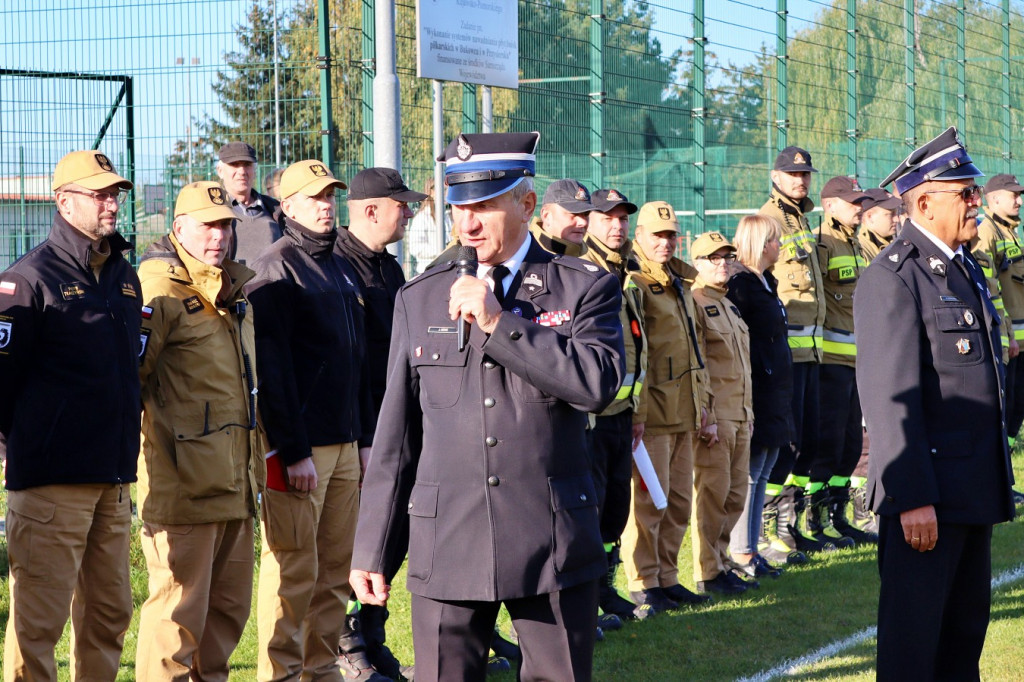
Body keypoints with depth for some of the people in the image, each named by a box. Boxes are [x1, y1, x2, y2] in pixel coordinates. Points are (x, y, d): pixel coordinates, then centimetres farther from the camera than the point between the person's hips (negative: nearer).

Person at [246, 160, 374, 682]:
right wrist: (294, 451, -18)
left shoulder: (341, 267, 17)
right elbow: (272, 368, -14)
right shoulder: (276, 269, -8)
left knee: (336, 569, 9)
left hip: (345, 445, 8)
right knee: (294, 570, -5)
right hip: (298, 448, -8)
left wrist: (366, 437, 14)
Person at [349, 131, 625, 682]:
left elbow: (598, 384, -15)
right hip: (447, 545, 1)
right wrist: (372, 550, 8)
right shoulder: (419, 300, 10)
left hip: (553, 546, -1)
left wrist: (499, 321, -15)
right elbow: (395, 433, 10)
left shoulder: (584, 288, 3)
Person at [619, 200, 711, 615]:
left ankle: (667, 578, 20)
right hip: (651, 409, -9)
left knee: (679, 498, 12)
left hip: (682, 411, 9)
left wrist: (700, 401, 23)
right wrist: (632, 411, -21)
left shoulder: (679, 282, 18)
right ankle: (643, 585, 1)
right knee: (649, 499, -6)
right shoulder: (633, 283, -11)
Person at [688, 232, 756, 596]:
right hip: (714, 416, -9)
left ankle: (721, 561, 20)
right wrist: (707, 417, -18)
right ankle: (708, 572, 1)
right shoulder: (694, 303, -8)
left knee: (736, 493, 11)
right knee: (713, 493, -5)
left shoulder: (729, 305, 19)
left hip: (740, 415, 9)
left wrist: (749, 412, 20)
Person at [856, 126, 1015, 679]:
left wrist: (998, 481, 18)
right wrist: (912, 498, -22)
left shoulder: (966, 268, 16)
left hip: (976, 491, 9)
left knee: (966, 631, 15)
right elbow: (891, 399, -19)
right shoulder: (891, 279, -14)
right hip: (927, 492, -9)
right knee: (913, 635, -2)